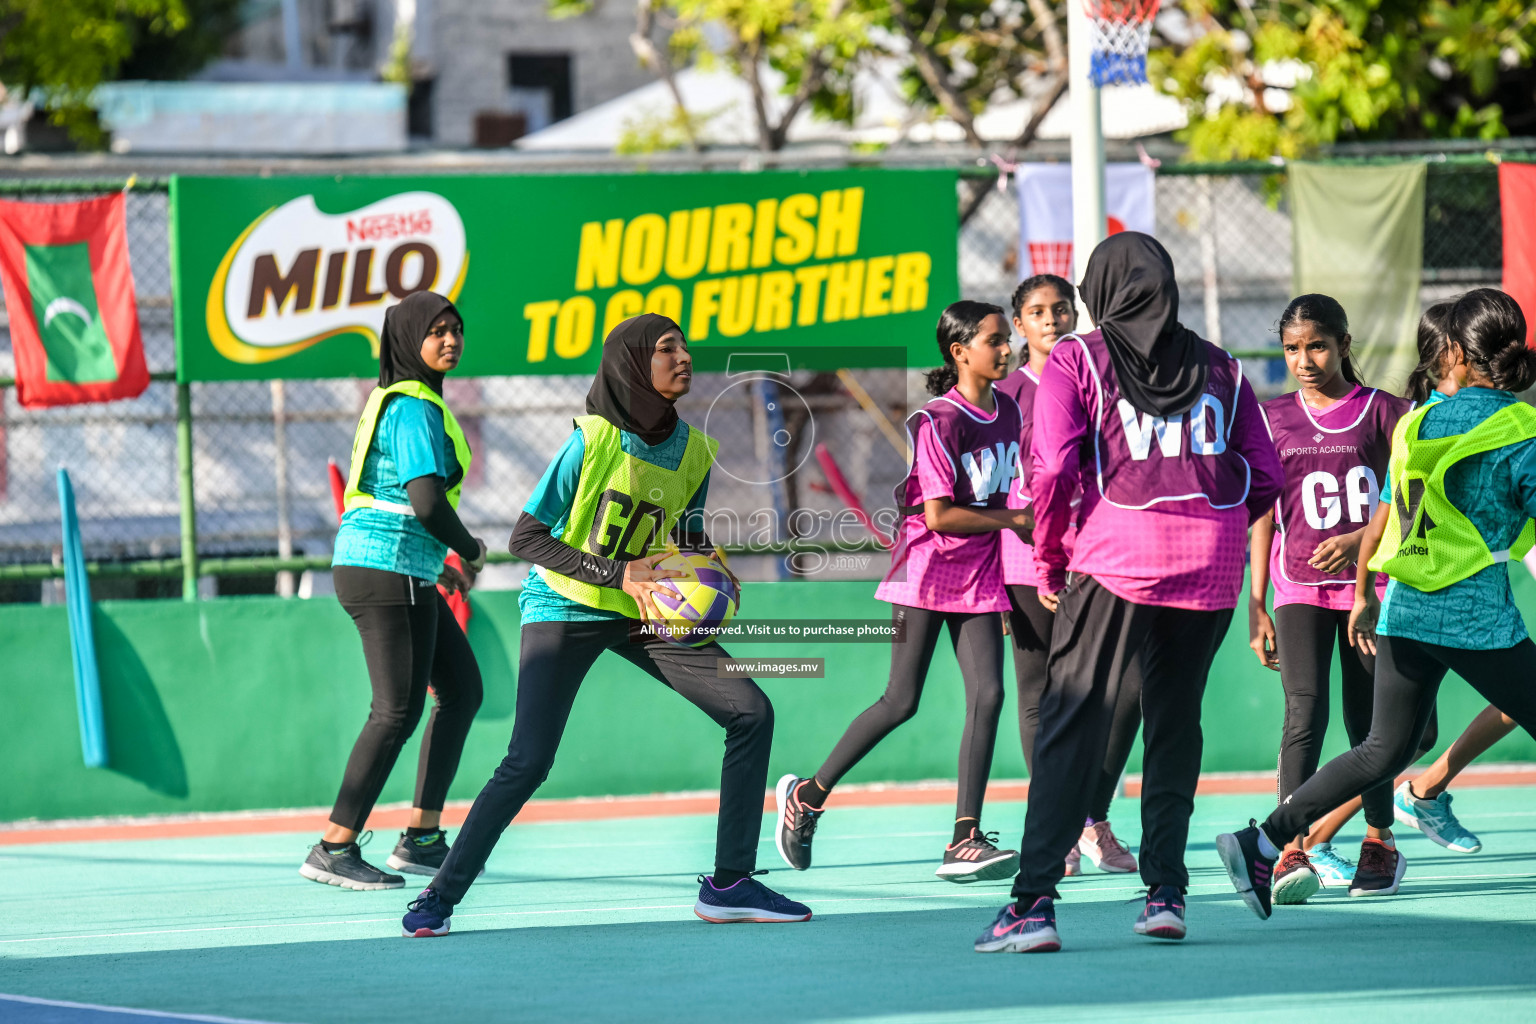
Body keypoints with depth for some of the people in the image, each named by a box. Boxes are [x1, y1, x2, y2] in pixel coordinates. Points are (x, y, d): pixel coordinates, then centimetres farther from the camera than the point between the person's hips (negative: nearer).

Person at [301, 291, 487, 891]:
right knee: (397, 711, -12)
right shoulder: (416, 408, -14)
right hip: (387, 569, -11)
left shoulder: (393, 401, 18)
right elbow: (427, 502, -25)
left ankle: (420, 840, 16)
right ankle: (334, 850, -14)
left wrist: (434, 562, 21)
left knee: (461, 689, 16)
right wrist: (471, 551, -8)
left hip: (401, 576, 11)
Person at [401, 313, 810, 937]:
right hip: (566, 607, -6)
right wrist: (618, 574, -25)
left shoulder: (694, 451, -1)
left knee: (751, 712, -6)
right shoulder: (593, 441, -18)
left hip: (644, 613, 6)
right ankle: (440, 895, -1)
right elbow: (525, 538, -17)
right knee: (528, 762, -17)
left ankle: (728, 885, 2)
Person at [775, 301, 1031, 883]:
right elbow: (940, 515, -20)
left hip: (978, 578, 6)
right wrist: (1016, 520, -15)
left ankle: (964, 841, -9)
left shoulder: (1008, 412, 7)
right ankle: (808, 795, 15)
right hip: (927, 570, -6)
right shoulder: (938, 421, -15)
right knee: (902, 702, -4)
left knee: (988, 694, -8)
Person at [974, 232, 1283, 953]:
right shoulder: (1218, 367, 14)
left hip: (1117, 553, -3)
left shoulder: (1076, 361, 4)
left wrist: (1049, 560, 5)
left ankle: (1036, 900, -12)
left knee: (1071, 724, -4)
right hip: (1212, 568, 3)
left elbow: (1053, 469, -7)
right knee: (1175, 721, 16)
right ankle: (1165, 891, 10)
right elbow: (1266, 477, 9)